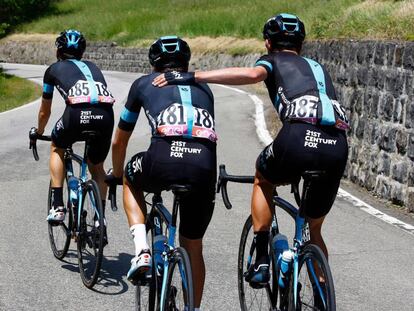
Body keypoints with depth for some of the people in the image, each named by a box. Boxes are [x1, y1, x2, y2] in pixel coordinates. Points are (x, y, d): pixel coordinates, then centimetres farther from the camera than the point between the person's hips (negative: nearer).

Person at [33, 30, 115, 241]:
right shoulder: (92, 67, 35)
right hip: (105, 115, 3)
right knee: (97, 168, 25)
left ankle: (57, 206, 18)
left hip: (77, 112, -3)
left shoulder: (54, 69, 27)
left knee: (57, 149, 28)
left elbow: (44, 111, 36)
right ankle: (100, 221, 18)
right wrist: (98, 118, 61)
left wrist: (39, 132, 55)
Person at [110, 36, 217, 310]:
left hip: (164, 159, -2)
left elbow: (119, 142, 35)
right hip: (204, 167, 3)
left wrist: (117, 173, 54)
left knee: (132, 180, 33)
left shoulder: (144, 84, 26)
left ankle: (142, 250, 16)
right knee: (193, 248, 22)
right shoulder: (203, 88, 32)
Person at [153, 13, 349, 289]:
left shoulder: (273, 60, 20)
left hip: (300, 136, -4)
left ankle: (262, 260, 18)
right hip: (338, 147, 5)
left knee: (263, 179, 29)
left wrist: (194, 77, -5)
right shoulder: (318, 68, 38)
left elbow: (253, 74, -4)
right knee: (315, 229, 25)